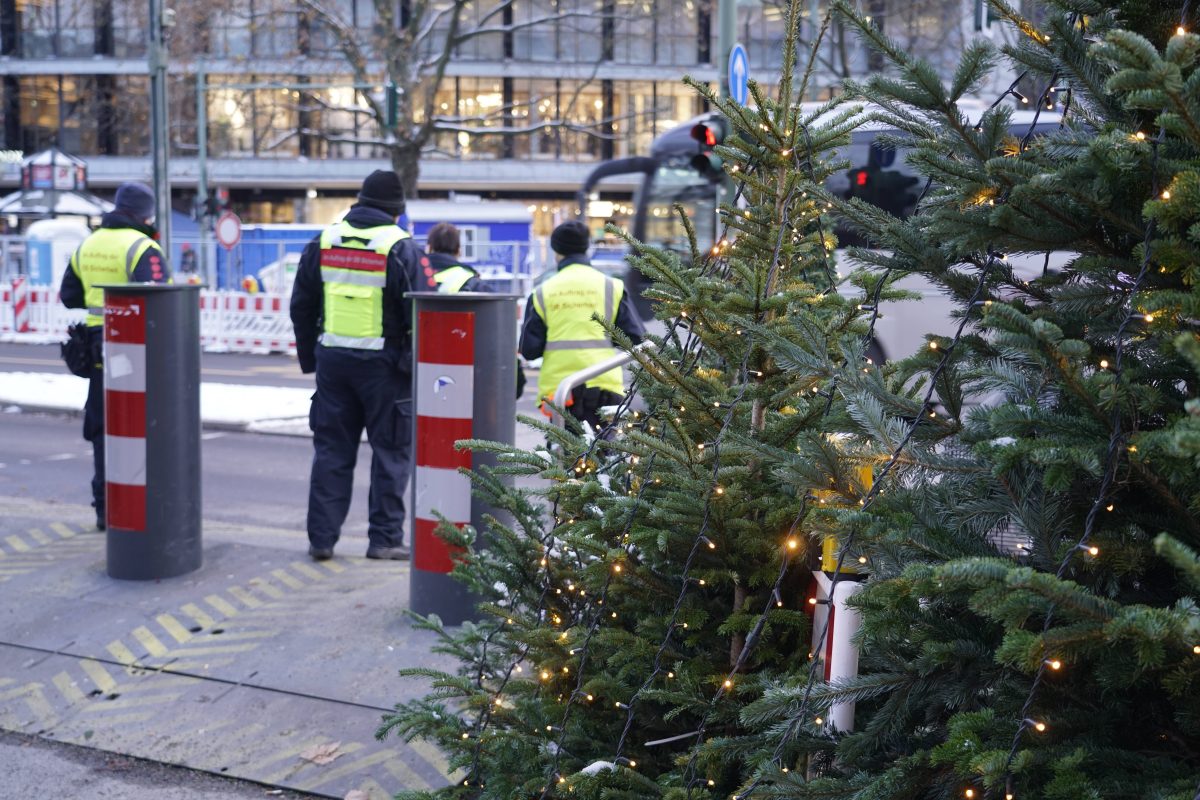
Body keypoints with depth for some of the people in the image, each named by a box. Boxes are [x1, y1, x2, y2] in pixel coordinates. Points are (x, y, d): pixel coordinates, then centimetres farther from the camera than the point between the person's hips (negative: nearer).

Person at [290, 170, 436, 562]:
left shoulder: (324, 241, 6)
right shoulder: (400, 247, -9)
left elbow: (301, 306, 11)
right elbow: (418, 312, -11)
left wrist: (309, 357, 18)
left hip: (332, 358, 4)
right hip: (383, 364, -4)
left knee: (331, 450, 11)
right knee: (390, 452, 6)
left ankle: (321, 537, 13)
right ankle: (385, 538, 8)